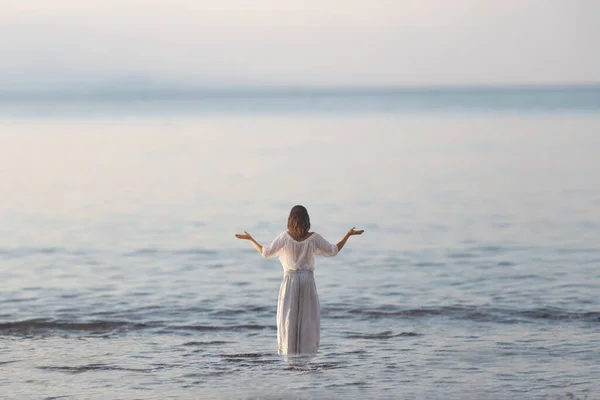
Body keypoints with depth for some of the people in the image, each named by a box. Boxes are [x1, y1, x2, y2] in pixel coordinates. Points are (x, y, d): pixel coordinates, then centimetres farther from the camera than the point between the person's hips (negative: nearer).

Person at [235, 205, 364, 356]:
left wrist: (250, 239, 7)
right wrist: (348, 235, 13)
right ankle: (306, 349, 3)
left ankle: (290, 350, 3)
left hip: (290, 280, -1)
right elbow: (333, 250, 3)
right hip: (307, 280, 1)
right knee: (308, 317, 6)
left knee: (288, 317, 4)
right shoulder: (314, 237, -5)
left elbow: (266, 252, -5)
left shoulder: (285, 237, -7)